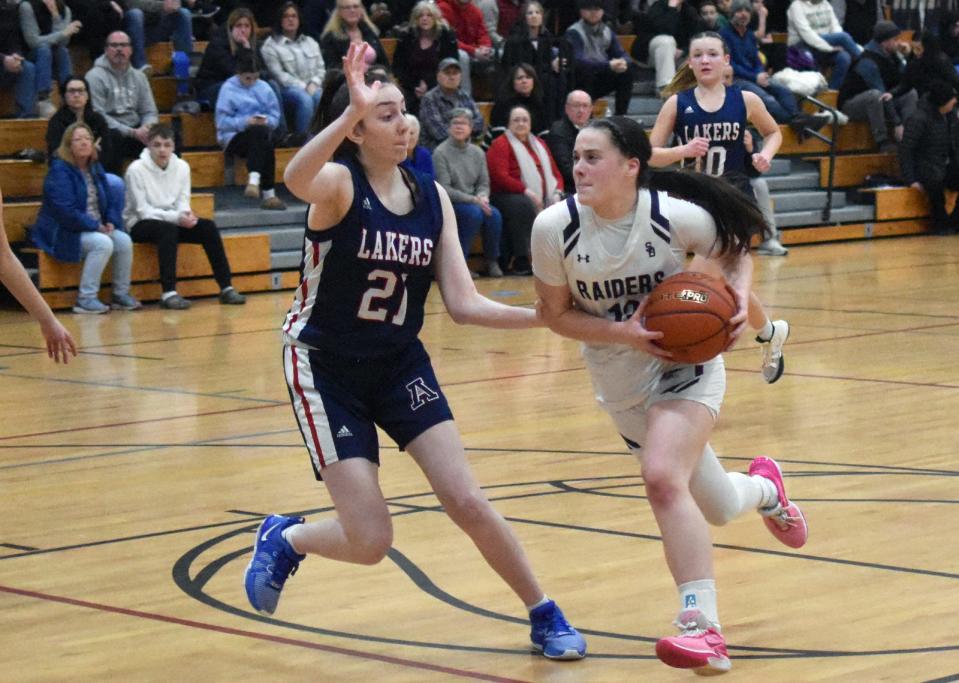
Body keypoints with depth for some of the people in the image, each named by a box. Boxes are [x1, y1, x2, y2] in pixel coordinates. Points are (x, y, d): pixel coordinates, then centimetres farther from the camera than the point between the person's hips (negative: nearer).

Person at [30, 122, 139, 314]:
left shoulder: (95, 169, 12)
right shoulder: (59, 171, -13)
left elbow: (112, 199, 16)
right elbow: (65, 211, -22)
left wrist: (111, 222, -5)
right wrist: (95, 226, -20)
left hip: (97, 229, 8)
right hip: (64, 234, -7)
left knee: (124, 241, -16)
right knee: (103, 243, -31)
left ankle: (121, 295, -3)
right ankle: (85, 299, -27)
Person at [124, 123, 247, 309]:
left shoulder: (181, 167, 1)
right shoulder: (136, 169, -14)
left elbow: (183, 202, 3)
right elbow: (142, 210, -17)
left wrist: (186, 214, -23)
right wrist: (176, 217, -28)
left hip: (172, 221, 5)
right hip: (141, 225, -5)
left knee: (208, 227, -16)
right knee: (168, 229, -36)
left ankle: (226, 288, -15)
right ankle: (168, 293, -40)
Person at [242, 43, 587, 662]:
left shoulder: (433, 198, -2)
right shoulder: (338, 183, -17)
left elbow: (464, 303, -4)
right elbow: (295, 179, -44)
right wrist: (352, 111, -57)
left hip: (400, 364, 4)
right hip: (326, 370, -4)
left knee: (468, 503, -7)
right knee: (370, 542, -8)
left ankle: (546, 616, 11)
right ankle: (285, 539, 24)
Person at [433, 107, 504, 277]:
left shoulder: (477, 153, 9)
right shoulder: (441, 153, -8)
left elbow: (484, 183, 12)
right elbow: (444, 189, -13)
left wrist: (483, 197, -13)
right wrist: (473, 200, -19)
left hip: (474, 201, 5)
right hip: (449, 205, -5)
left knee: (494, 214, -24)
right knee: (474, 212, -33)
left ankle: (492, 261, -8)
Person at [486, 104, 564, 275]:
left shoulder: (539, 144, 24)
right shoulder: (500, 145, 2)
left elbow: (556, 173, 21)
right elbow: (500, 177, -12)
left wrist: (557, 193, -2)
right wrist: (526, 192, -22)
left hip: (543, 199, 6)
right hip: (507, 195, -6)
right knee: (524, 205, -39)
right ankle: (521, 260, -35)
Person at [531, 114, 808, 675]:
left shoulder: (676, 215, -20)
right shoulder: (555, 227, -17)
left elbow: (735, 251, 1)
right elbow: (556, 313, -6)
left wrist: (740, 298, -19)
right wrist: (626, 333, -22)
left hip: (686, 365, -3)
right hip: (621, 387, 3)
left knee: (663, 477, -30)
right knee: (715, 509, 14)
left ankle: (704, 630, -29)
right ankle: (764, 488, 53)